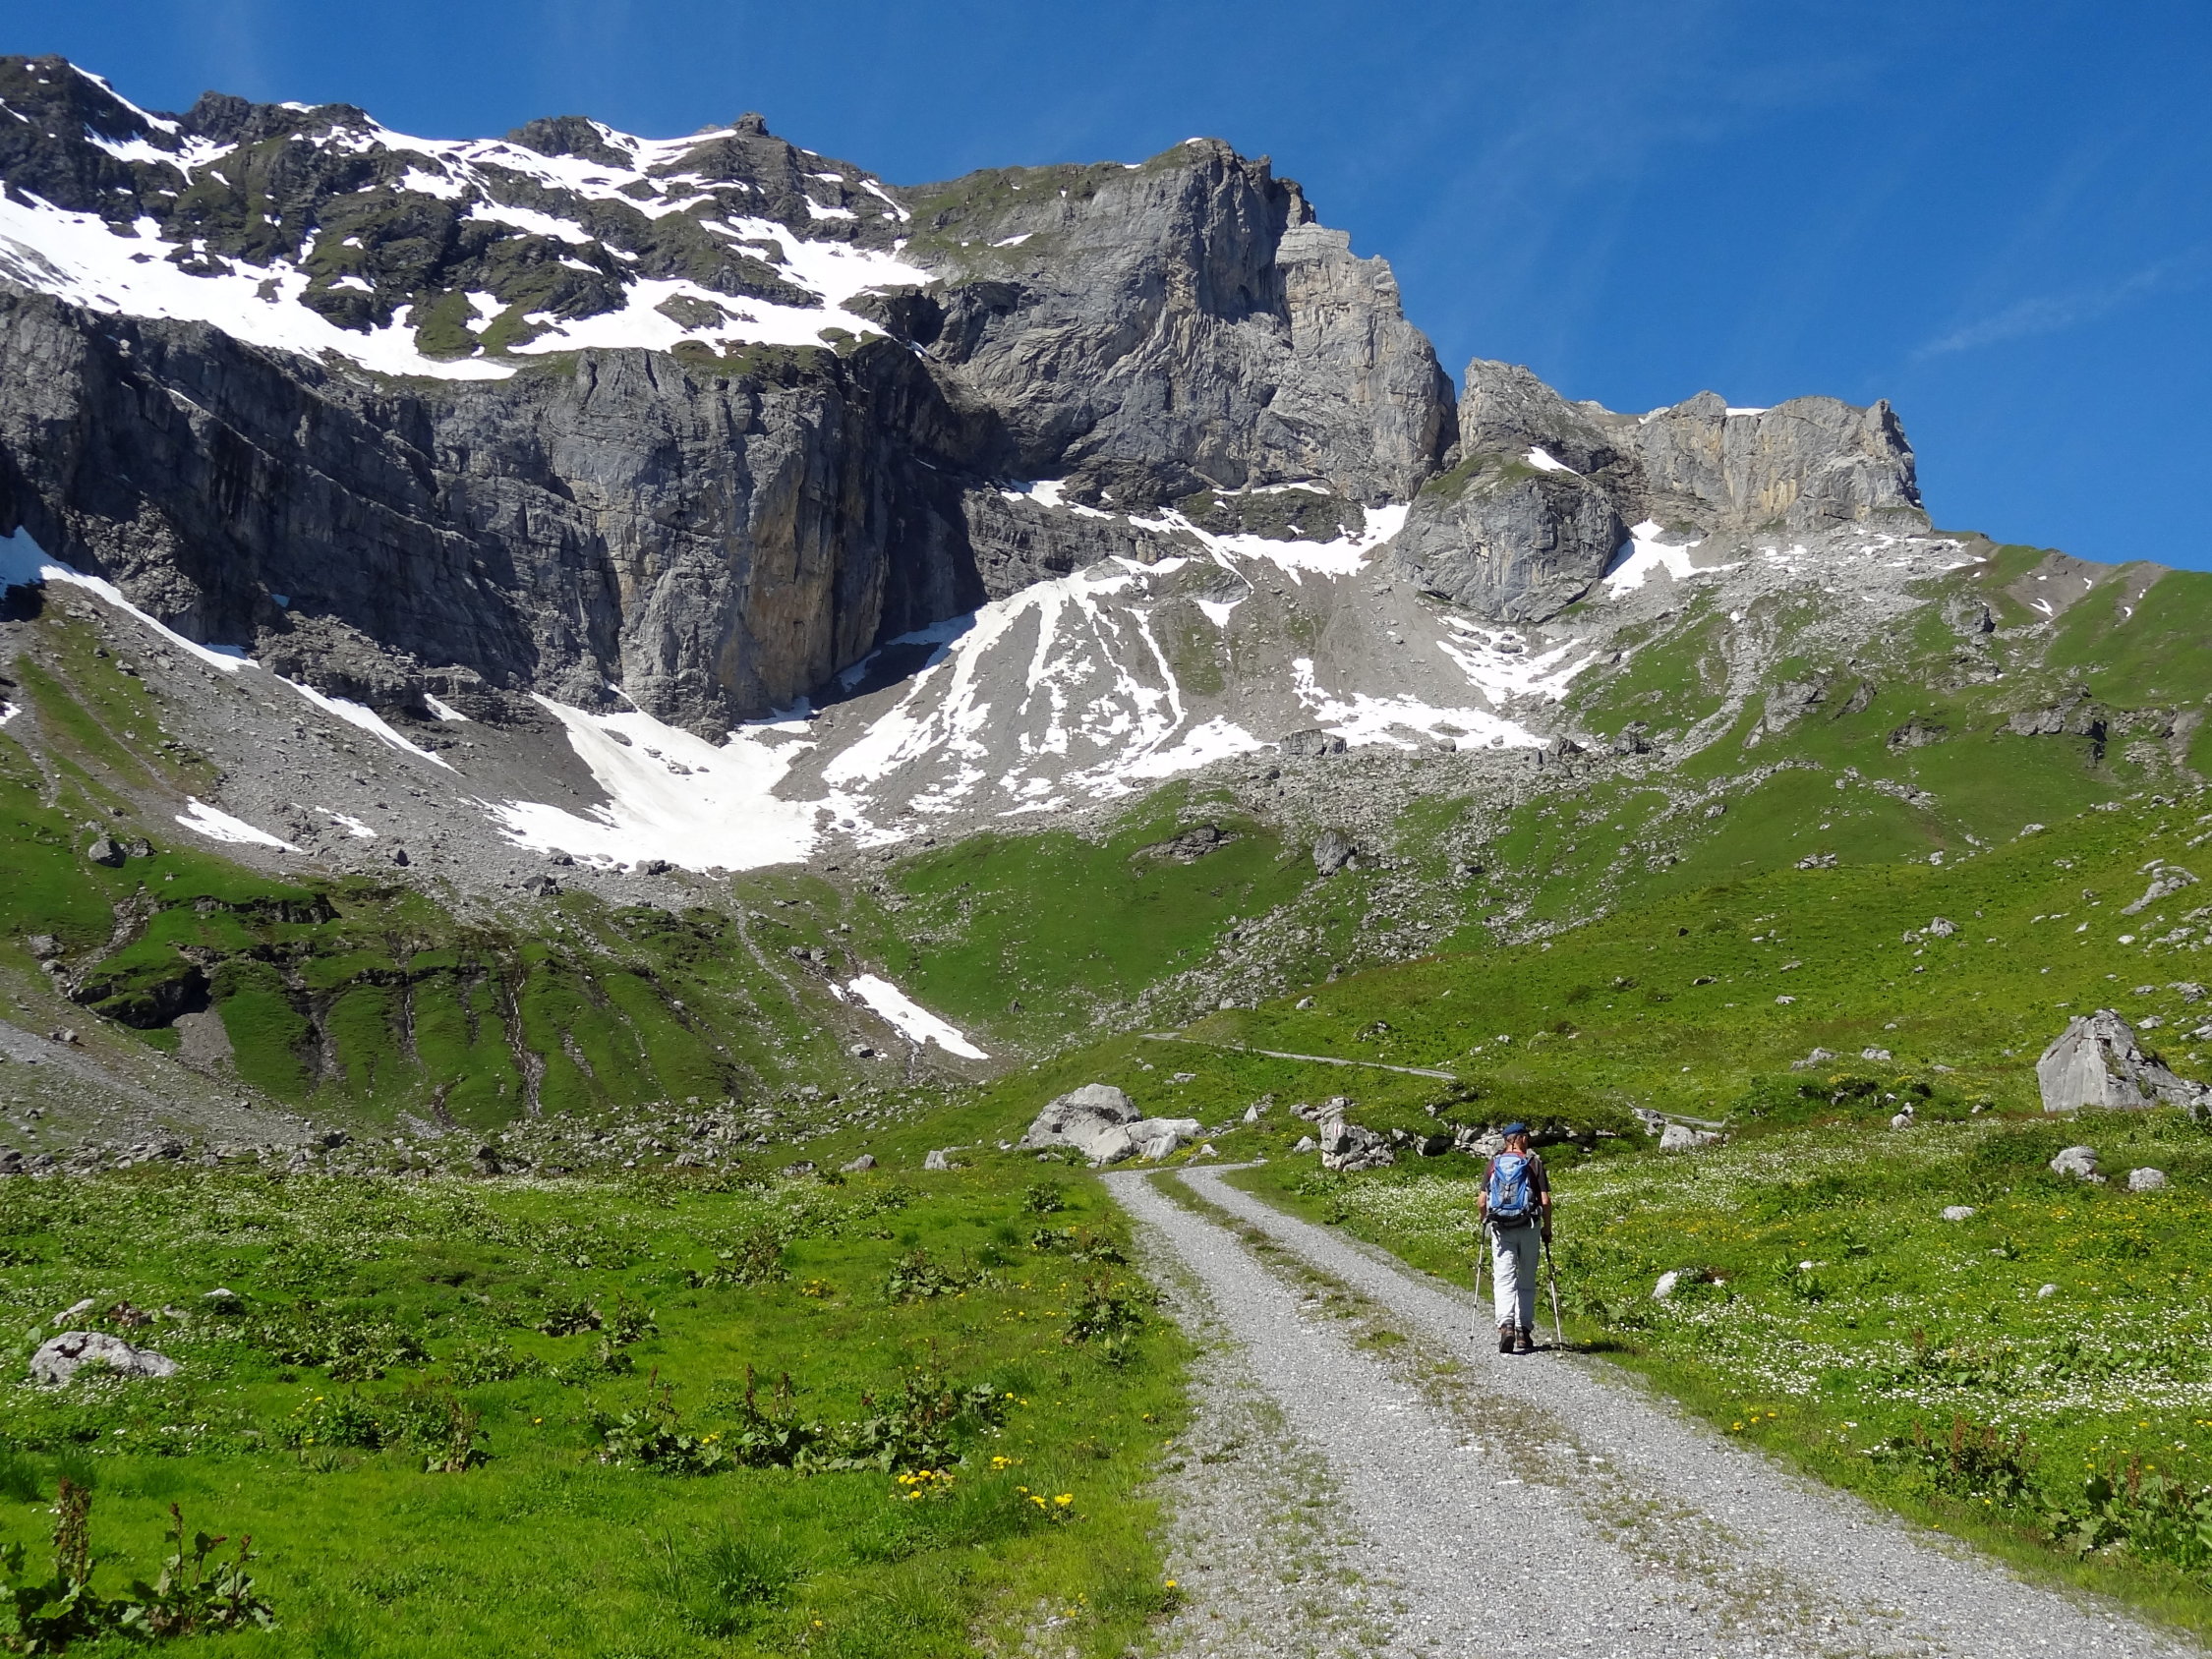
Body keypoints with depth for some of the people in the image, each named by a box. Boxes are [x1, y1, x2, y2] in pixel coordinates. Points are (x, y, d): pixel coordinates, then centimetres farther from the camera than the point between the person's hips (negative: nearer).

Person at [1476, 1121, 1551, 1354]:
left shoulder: (1494, 1164, 4)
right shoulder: (1534, 1163, 0)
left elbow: (1482, 1201, 1)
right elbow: (1545, 1200, -4)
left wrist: (1485, 1223, 18)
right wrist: (1547, 1229, 8)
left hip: (1500, 1228, 1)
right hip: (1529, 1227, -1)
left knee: (1504, 1280, -3)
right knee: (1526, 1282, 11)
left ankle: (1506, 1325, -23)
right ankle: (1523, 1332, 11)